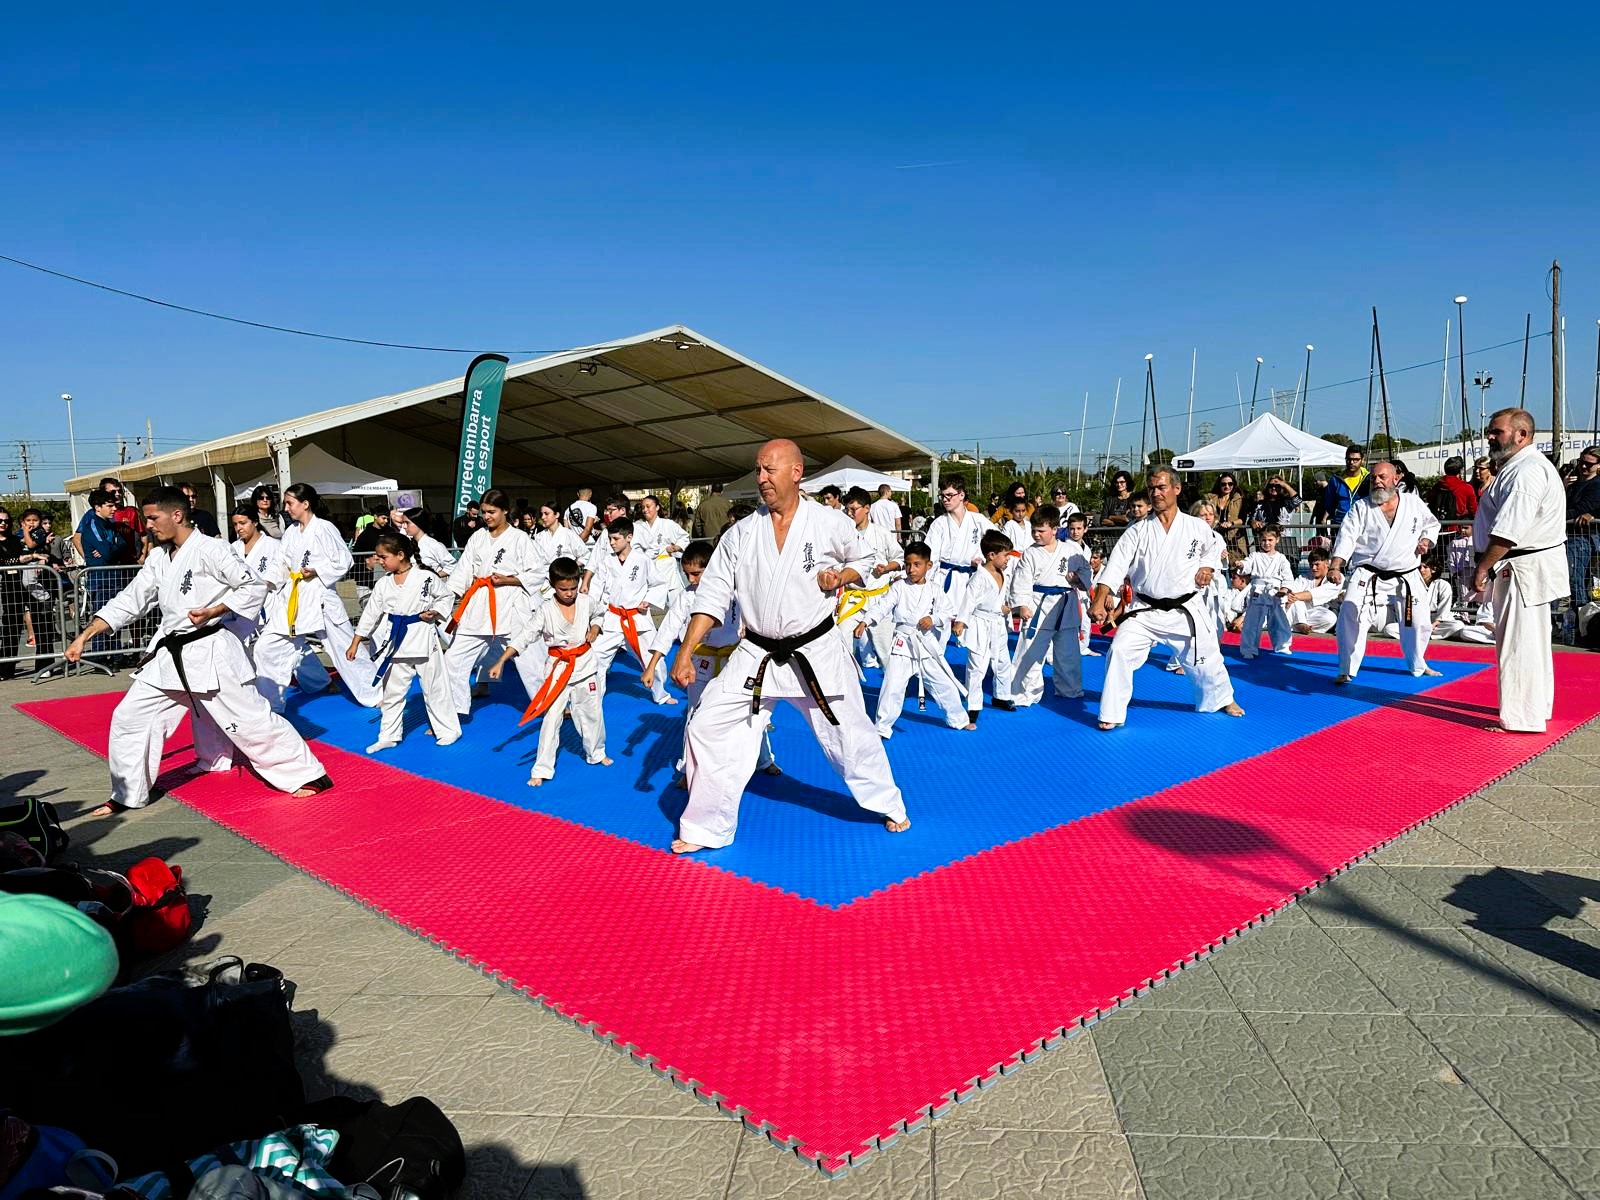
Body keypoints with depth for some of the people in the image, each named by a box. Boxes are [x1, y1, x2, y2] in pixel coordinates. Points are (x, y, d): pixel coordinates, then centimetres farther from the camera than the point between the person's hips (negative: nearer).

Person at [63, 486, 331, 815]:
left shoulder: (208, 549, -14)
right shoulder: (158, 557, 9)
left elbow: (254, 586, -14)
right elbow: (128, 601, 11)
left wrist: (210, 612, -20)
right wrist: (85, 636, 6)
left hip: (209, 651, -8)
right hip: (168, 655, 8)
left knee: (251, 718, -5)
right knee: (129, 718, 9)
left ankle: (307, 774, 5)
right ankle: (127, 796, 23)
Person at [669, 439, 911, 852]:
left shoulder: (831, 524, -7)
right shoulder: (741, 533, -2)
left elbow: (864, 560, 11)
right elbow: (712, 595, -1)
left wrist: (840, 576, -11)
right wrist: (685, 652, -7)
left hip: (817, 652, -2)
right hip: (756, 655, 2)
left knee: (850, 735, 8)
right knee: (709, 728, -5)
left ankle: (890, 807, 35)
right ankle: (706, 829, 12)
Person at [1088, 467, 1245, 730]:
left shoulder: (1198, 527, -2)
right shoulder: (1138, 531, -5)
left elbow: (1211, 550, 19)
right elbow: (1116, 565, -15)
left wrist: (1207, 568, -3)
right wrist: (1099, 601, -27)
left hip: (1186, 610, 1)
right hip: (1145, 610, -1)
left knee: (1206, 658, 14)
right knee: (1119, 652, -17)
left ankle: (1222, 699, 45)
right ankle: (1111, 714, -4)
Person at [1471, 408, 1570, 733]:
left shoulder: (1527, 471, -19)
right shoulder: (1519, 466, 15)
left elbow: (1508, 531, -24)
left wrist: (1483, 567, -19)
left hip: (1525, 570, -11)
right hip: (1528, 569, 11)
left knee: (1519, 645, -6)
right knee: (1530, 642, 20)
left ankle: (1521, 718, 0)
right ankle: (1537, 707, 33)